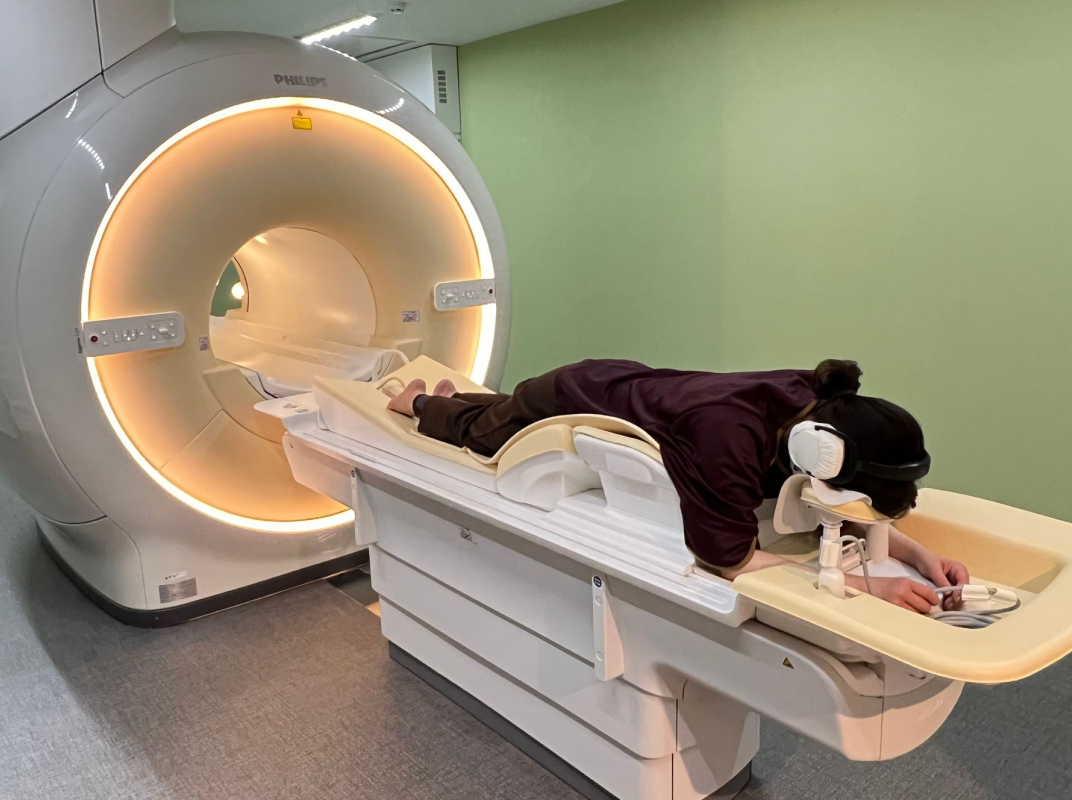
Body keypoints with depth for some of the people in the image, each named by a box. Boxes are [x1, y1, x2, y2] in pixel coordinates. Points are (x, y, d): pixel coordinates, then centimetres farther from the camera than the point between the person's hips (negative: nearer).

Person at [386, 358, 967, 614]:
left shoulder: (820, 408, -27)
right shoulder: (729, 432, -49)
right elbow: (731, 561, -42)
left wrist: (920, 555, -28)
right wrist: (865, 585, -45)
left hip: (621, 384, 6)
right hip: (566, 406, -6)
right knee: (473, 435, 29)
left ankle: (457, 396, 67)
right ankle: (421, 403, 58)